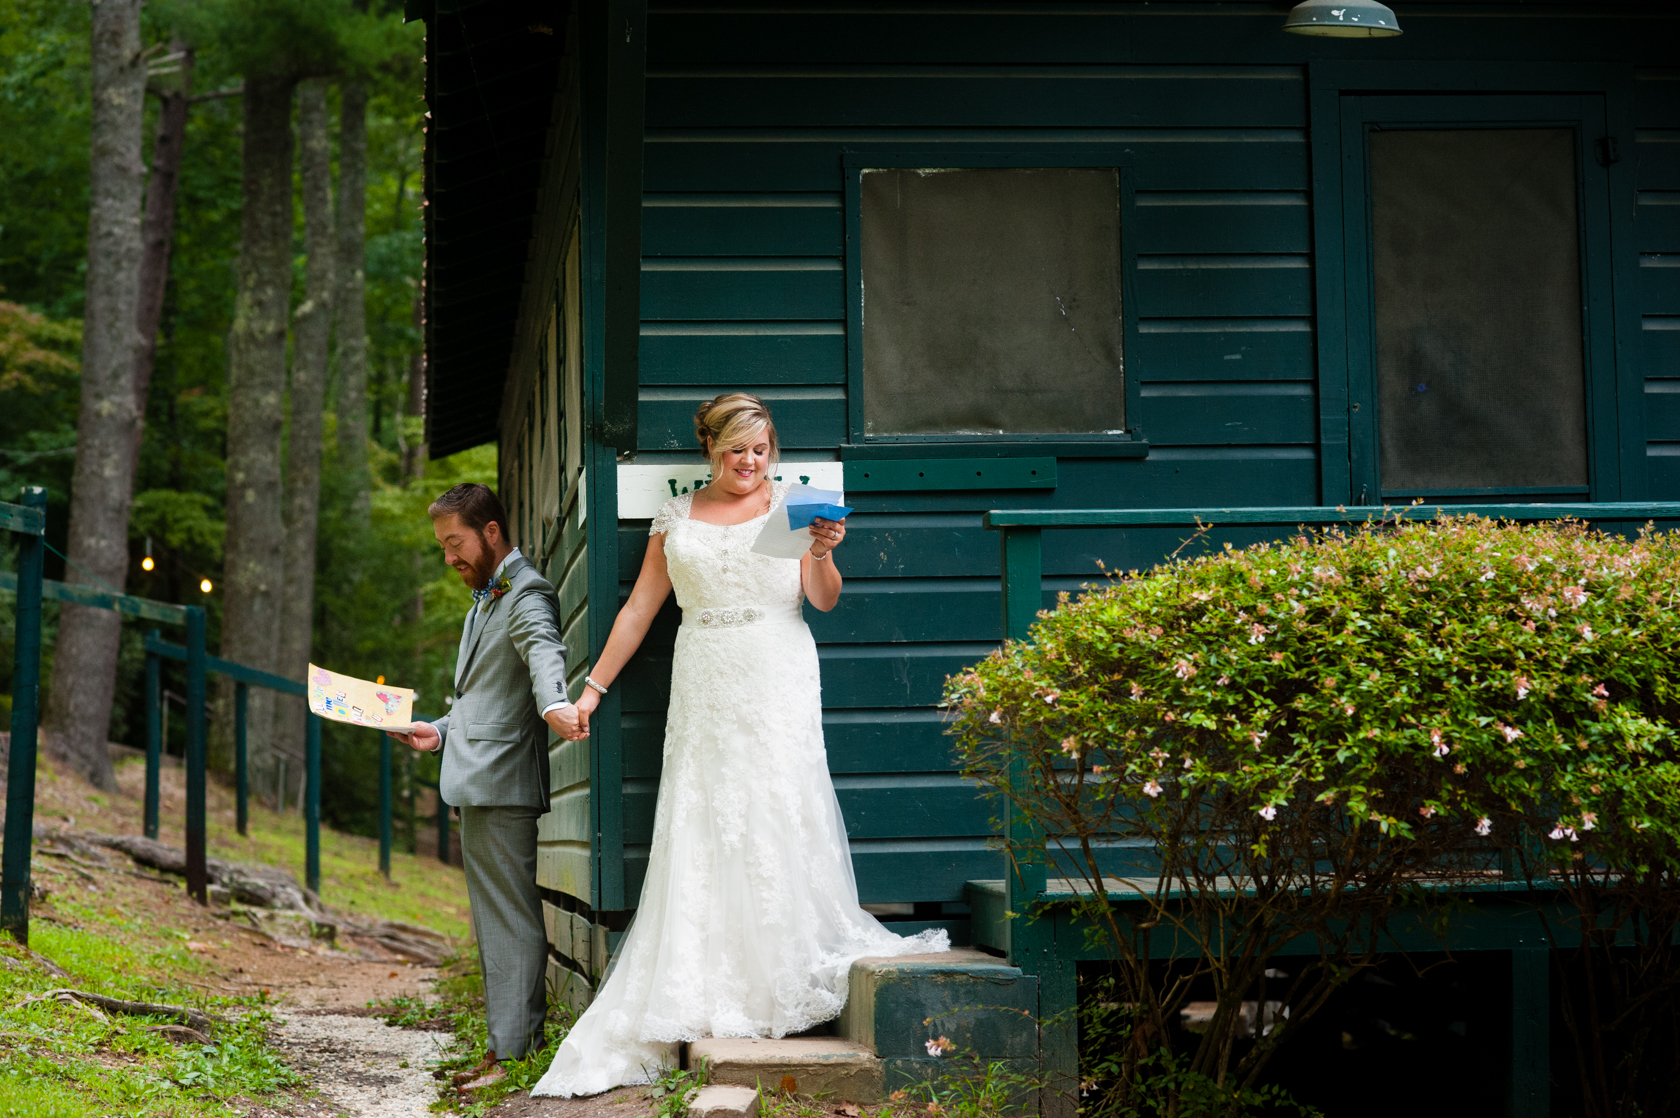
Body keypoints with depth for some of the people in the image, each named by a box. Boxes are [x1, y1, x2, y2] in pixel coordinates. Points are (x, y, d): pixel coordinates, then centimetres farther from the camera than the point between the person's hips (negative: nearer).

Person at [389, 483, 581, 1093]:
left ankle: (512, 1054, -8)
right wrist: (441, 733, 15)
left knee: (511, 917, -8)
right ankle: (513, 1038, 20)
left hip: (502, 783, -10)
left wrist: (553, 704, -50)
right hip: (478, 786, 10)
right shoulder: (484, 602, 24)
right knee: (494, 919, 13)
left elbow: (543, 652, -30)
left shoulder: (527, 595, -9)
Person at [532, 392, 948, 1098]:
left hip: (777, 683, -2)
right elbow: (639, 609, 15)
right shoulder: (677, 518, 13)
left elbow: (824, 600, 0)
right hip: (704, 690, 2)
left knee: (778, 814, -10)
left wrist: (823, 555, -20)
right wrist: (593, 685, 12)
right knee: (700, 829, -3)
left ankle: (788, 977, -5)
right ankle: (702, 994, -2)